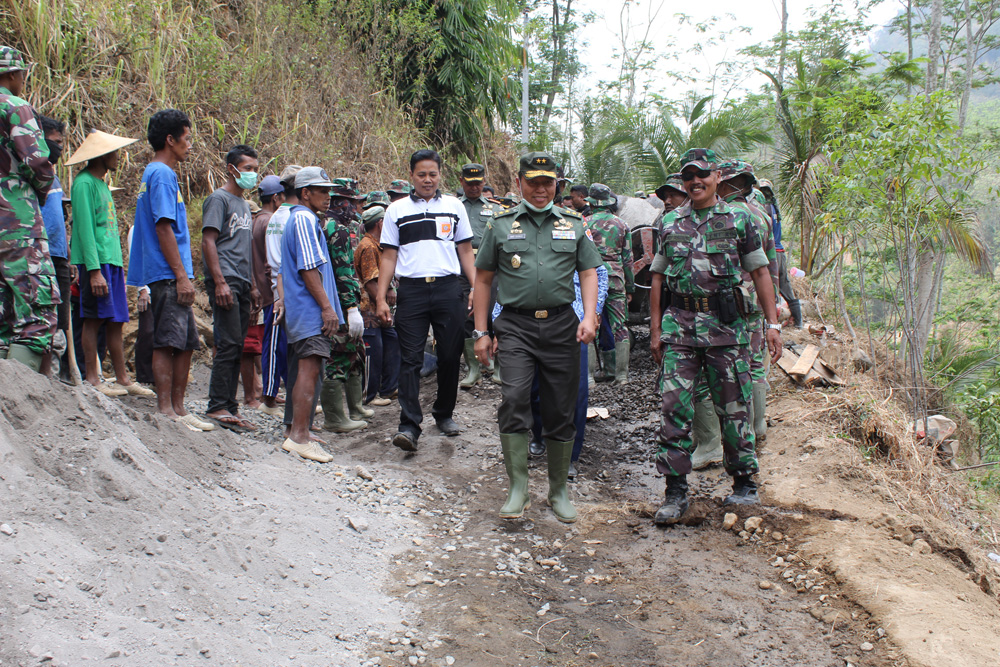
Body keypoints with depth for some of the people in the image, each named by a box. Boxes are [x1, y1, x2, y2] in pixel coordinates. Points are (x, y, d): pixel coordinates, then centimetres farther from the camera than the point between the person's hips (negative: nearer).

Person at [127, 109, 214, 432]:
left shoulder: (155, 173, 21)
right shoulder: (162, 174, -10)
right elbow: (163, 227, -17)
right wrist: (181, 275, -19)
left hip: (170, 276, 10)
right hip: (168, 275, -10)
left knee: (186, 343, 11)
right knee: (167, 342, -7)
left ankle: (178, 408, 16)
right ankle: (166, 410, -4)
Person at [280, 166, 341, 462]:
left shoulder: (299, 219, 22)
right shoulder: (305, 219, -10)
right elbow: (309, 269, -18)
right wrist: (327, 306, -18)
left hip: (300, 311, 11)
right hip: (311, 309, -11)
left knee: (302, 369, 14)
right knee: (310, 368, -13)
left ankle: (295, 430, 21)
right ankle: (299, 436, -15)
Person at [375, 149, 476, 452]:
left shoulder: (454, 206, 12)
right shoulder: (397, 210, 9)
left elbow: (465, 250, 13)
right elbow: (389, 256, 8)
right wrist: (381, 298, 1)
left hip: (448, 289, 1)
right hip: (411, 290, -1)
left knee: (450, 356, 6)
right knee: (410, 359, -5)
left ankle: (444, 413, 25)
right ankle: (409, 426, -6)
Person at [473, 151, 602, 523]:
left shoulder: (574, 224, 13)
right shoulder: (501, 226, 9)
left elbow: (588, 273, 11)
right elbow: (483, 279, 12)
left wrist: (589, 316, -6)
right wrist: (481, 331, 7)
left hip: (561, 325, 2)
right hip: (515, 326, -1)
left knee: (561, 409, 5)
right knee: (514, 398, -18)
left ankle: (558, 490, 20)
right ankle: (518, 489, -8)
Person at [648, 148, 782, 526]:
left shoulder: (739, 219, 6)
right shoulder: (670, 223, 12)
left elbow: (760, 272, 6)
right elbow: (658, 277, 14)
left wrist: (773, 324, -1)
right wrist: (655, 329, 8)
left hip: (725, 324, -1)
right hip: (679, 324, 2)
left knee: (734, 407, 5)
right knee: (674, 407, -3)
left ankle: (744, 484, 21)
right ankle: (675, 490, 5)